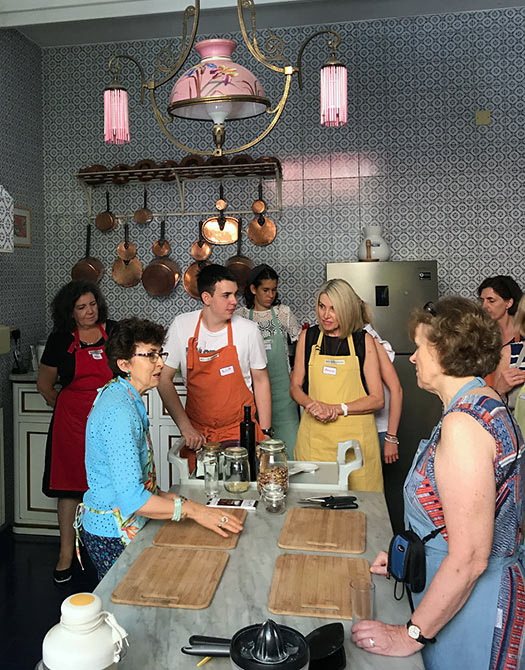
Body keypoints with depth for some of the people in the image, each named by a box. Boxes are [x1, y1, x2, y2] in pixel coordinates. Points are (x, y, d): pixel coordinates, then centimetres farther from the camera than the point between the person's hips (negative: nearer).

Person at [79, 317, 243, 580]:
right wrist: (193, 510, -29)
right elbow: (131, 498, -31)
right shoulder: (120, 411, -27)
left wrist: (160, 495, 7)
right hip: (115, 535, -9)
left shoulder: (118, 394, 6)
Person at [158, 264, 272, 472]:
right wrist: (185, 428, -8)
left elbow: (260, 380, 3)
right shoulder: (182, 326, -7)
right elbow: (164, 379, -3)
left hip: (241, 431, 0)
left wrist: (265, 432, 0)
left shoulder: (247, 330, -7)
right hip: (197, 434, 1)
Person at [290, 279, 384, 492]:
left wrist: (337, 408, -13)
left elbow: (377, 400, -1)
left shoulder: (363, 340, 0)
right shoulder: (308, 337, 6)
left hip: (355, 435, -1)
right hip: (314, 436, 2)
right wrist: (312, 404, -8)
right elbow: (295, 387, 12)